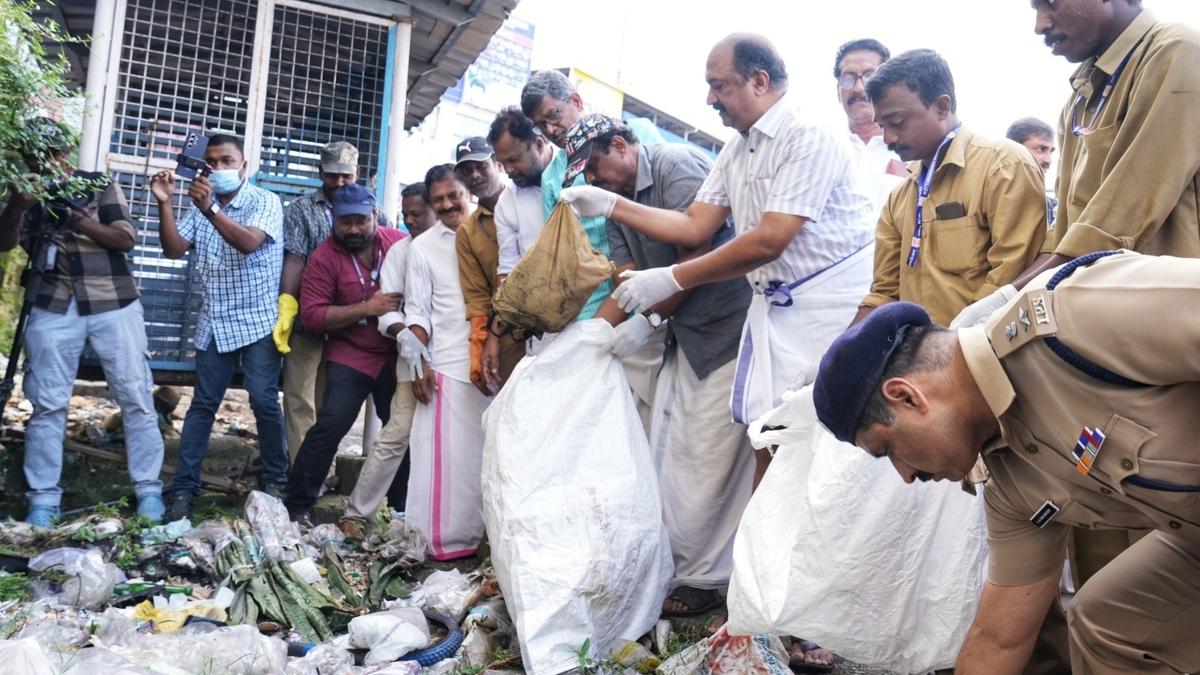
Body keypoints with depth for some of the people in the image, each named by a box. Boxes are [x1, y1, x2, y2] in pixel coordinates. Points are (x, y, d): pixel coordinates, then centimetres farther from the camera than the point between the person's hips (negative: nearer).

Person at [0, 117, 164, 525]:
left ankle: (148, 490, 6)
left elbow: (128, 238, -4)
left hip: (113, 305, -1)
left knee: (135, 398, -1)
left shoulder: (99, 184, 5)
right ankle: (43, 500, 7)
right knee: (47, 404, 0)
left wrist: (89, 226, -23)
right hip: (54, 310, 2)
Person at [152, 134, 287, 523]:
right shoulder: (201, 206, 11)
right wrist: (165, 203, -9)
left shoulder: (265, 201, -5)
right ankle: (184, 488, 8)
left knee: (264, 401, -6)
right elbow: (173, 250, 3)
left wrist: (210, 208, -34)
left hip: (257, 322, -4)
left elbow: (249, 242, -22)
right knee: (203, 404, 5)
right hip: (214, 323, 5)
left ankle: (276, 481, 8)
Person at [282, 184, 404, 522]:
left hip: (398, 355, 3)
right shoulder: (324, 258, -10)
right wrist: (366, 308, -23)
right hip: (351, 357, -3)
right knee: (330, 426, -14)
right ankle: (296, 506, 0)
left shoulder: (401, 243, -6)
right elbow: (311, 315, -15)